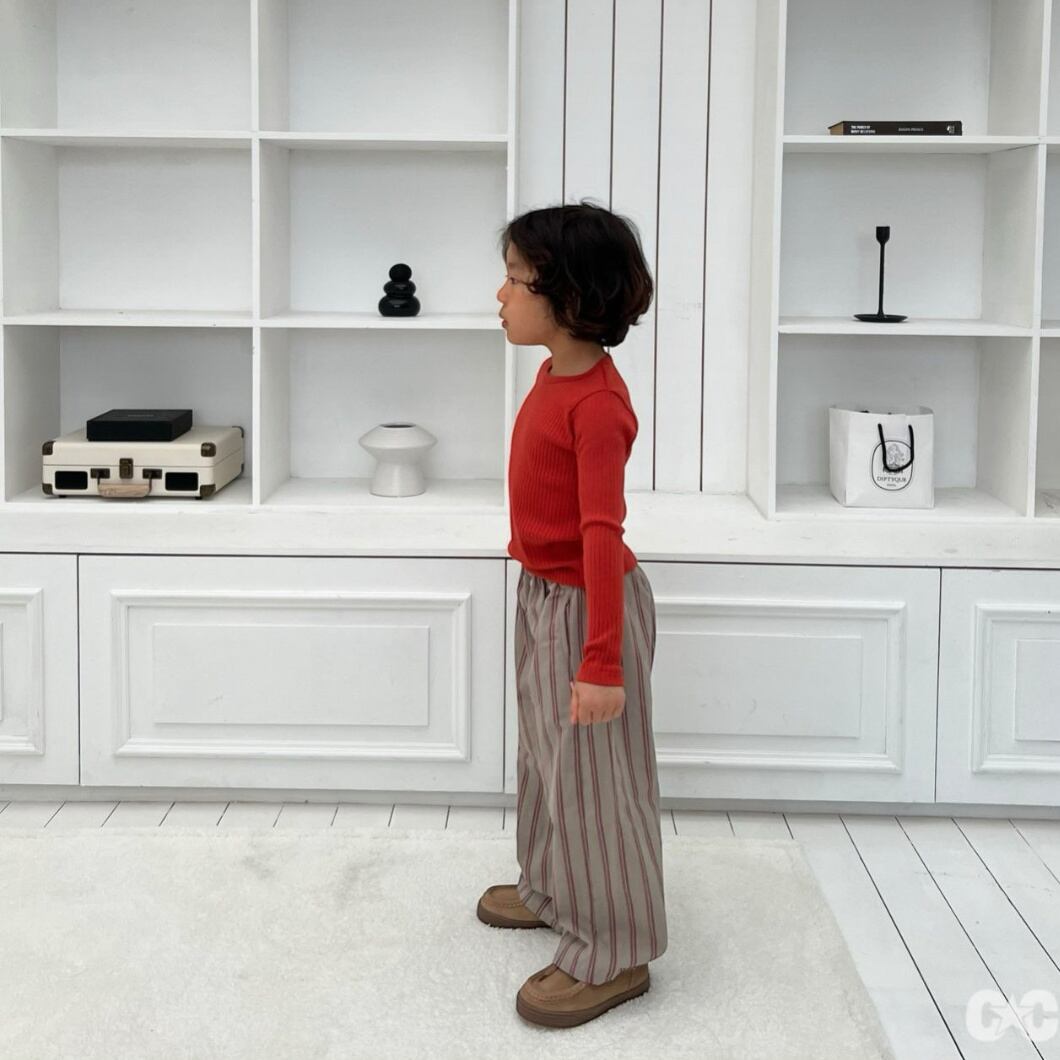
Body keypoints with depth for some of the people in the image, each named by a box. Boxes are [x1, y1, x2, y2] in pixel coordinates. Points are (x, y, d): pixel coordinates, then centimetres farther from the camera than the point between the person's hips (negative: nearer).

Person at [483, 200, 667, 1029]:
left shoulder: (596, 403, -27)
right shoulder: (555, 373, 2)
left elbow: (603, 534, -29)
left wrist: (601, 660, -28)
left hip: (586, 605, -10)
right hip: (541, 594, 10)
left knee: (593, 775, 2)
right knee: (546, 754, 24)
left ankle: (611, 956, 16)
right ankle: (551, 890, 44)